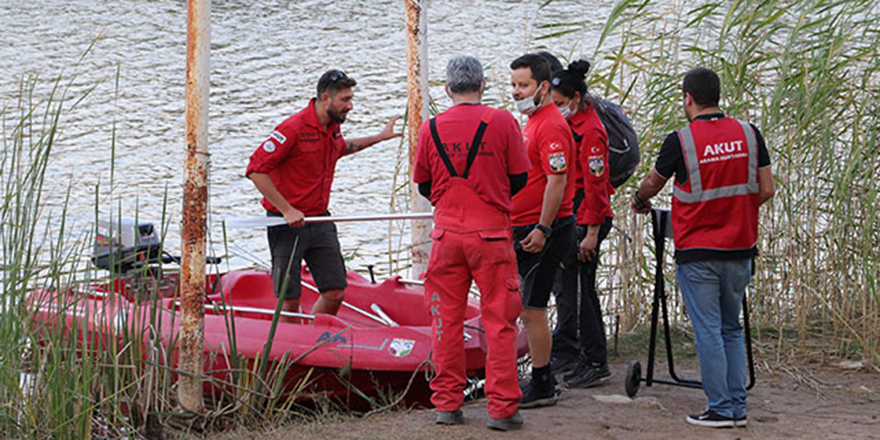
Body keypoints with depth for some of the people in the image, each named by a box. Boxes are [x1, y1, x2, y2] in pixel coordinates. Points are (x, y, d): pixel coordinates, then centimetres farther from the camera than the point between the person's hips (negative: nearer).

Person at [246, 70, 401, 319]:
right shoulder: (293, 128, -18)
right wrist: (287, 210, -23)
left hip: (320, 221, 7)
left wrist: (378, 138, 32)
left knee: (335, 292, 0)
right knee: (289, 300, -3)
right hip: (287, 224, -7)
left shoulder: (333, 127, 8)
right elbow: (256, 170, -20)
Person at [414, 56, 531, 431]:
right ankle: (502, 408, 1)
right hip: (491, 232, -2)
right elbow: (519, 180, 1)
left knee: (446, 319, 10)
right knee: (499, 321, 2)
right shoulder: (502, 123, -5)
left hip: (447, 232, 2)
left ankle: (447, 404, 12)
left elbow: (423, 185, 9)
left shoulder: (431, 129, 1)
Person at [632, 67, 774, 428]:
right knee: (731, 330, 15)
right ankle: (737, 407, 13)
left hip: (698, 253, -4)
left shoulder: (680, 141, -9)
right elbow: (766, 190, 3)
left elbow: (653, 183, 9)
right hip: (740, 249, 4)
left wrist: (639, 201, 31)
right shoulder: (749, 134, 0)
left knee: (708, 331, 0)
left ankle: (720, 408, -1)